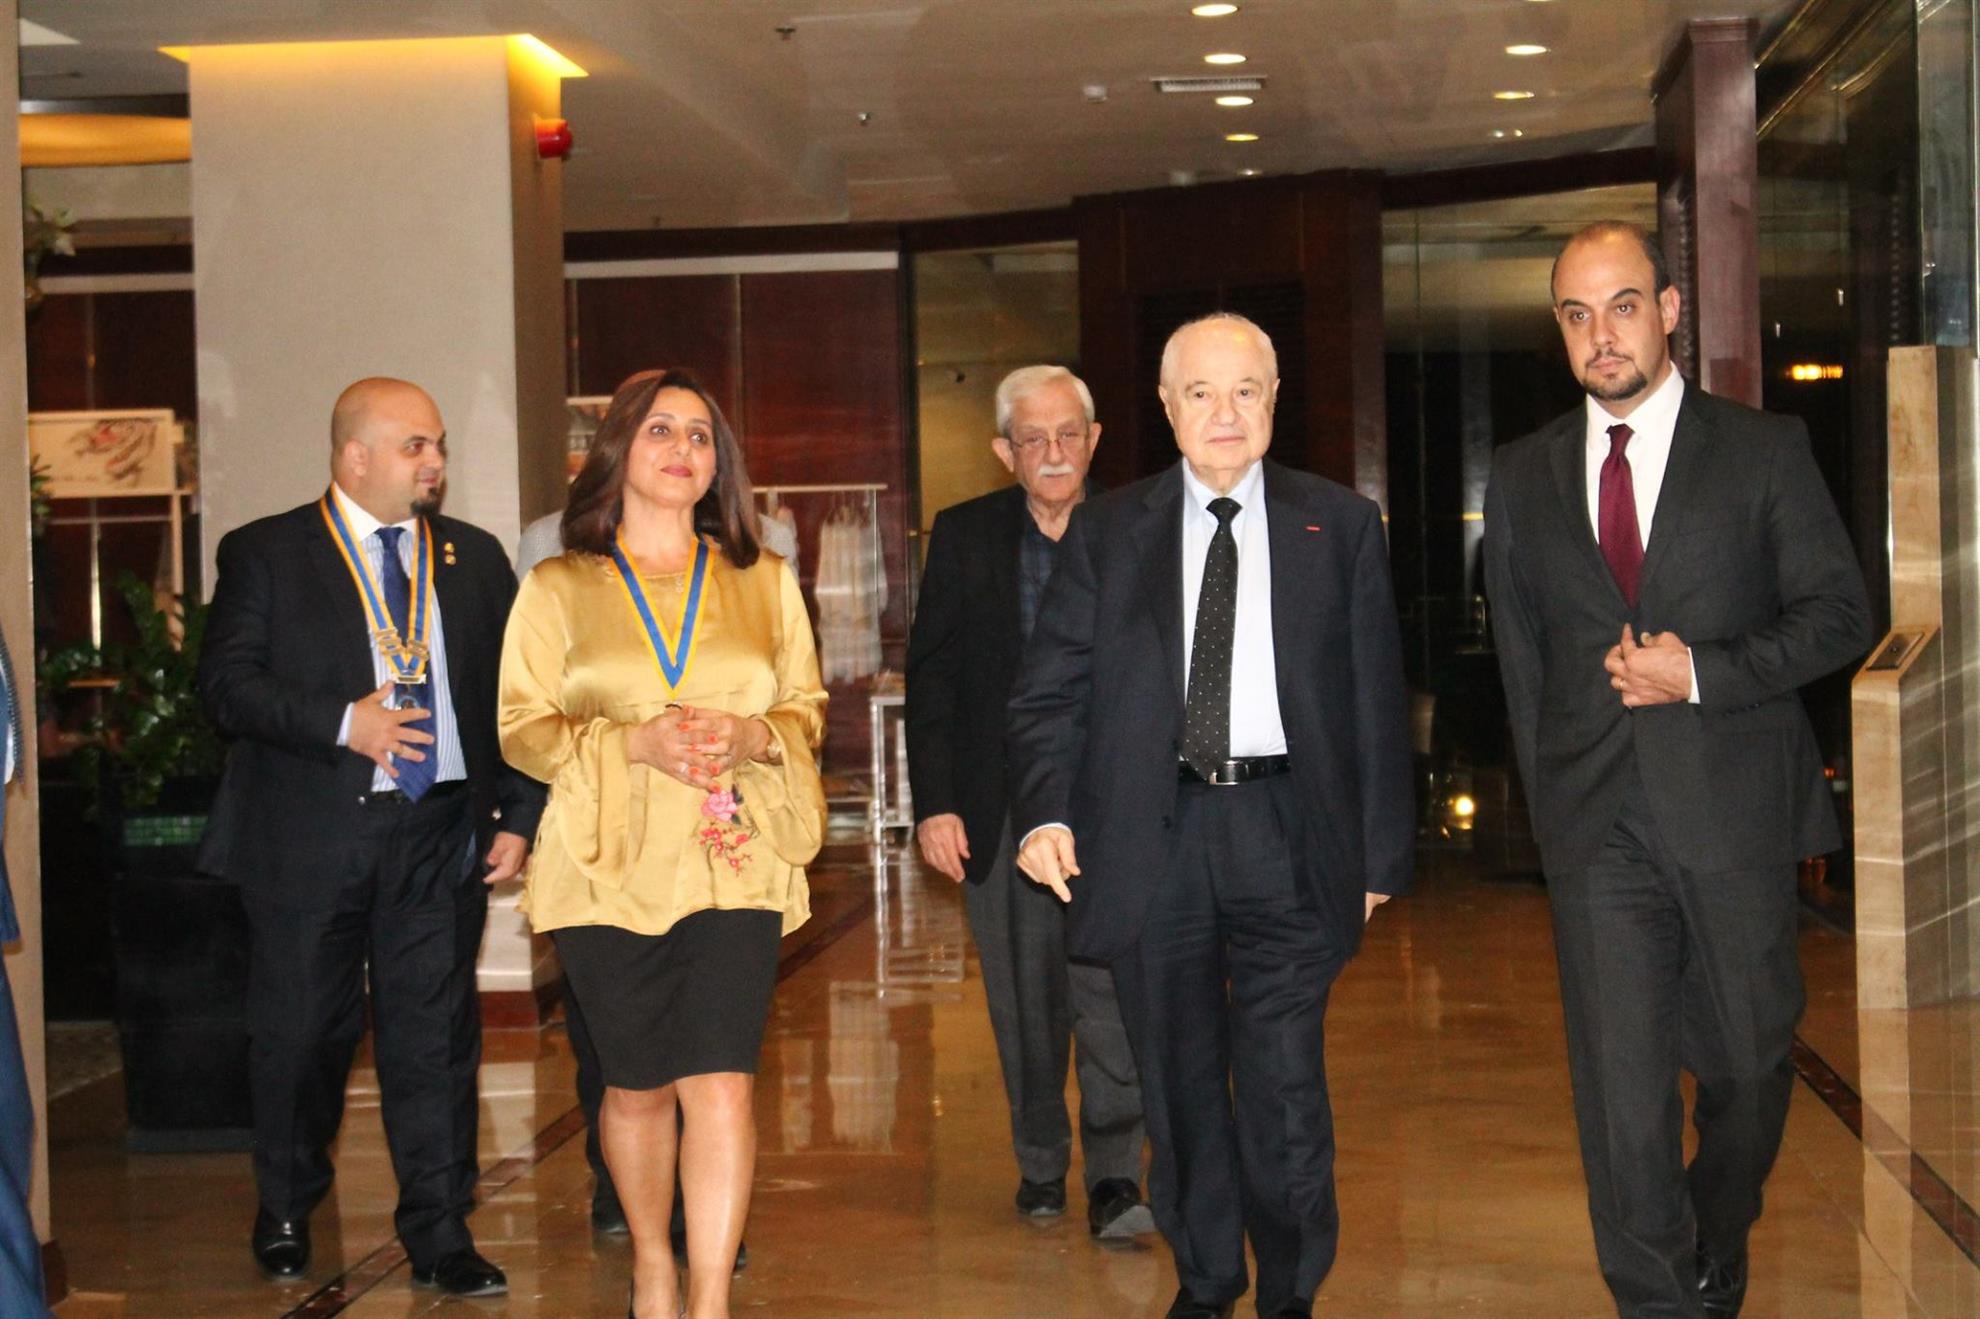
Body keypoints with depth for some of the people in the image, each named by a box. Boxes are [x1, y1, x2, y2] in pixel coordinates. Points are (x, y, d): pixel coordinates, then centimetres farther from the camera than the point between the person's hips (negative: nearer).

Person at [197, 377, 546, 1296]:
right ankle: (286, 1212, 29)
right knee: (302, 1031, 7)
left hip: (442, 835, 2)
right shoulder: (265, 553, 3)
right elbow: (226, 682, -6)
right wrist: (342, 724, -18)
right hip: (309, 835, -2)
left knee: (436, 1037, 2)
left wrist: (519, 817, 3)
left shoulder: (476, 560, 12)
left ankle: (439, 1236, 11)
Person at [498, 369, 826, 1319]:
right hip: (609, 872, 0)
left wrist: (750, 737, -9)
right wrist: (634, 744, -14)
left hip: (733, 866, 1)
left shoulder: (765, 582, 13)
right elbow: (523, 727, 2)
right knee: (638, 1088, 8)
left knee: (720, 1086, -11)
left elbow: (807, 706, 14)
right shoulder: (557, 588, 7)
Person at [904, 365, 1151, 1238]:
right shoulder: (963, 537, 5)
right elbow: (930, 675, 5)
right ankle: (1040, 1165, 26)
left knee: (1113, 991, -12)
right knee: (1024, 1004, 10)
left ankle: (1115, 1179, -7)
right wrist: (933, 803, -3)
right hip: (1001, 807, 2)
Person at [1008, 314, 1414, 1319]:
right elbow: (1050, 690, 4)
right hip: (1152, 832, 1)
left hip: (1286, 832, -1)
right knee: (1180, 1082, 10)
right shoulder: (1105, 531, 8)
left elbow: (1375, 699, 6)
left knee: (1284, 1080, -3)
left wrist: (1381, 849, 3)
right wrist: (1044, 812, -11)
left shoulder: (1341, 526, 6)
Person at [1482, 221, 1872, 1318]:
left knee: (1747, 1062, 12)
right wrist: (1548, 796, 10)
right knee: (1618, 1084, -3)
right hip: (1597, 826, 1)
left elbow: (1838, 613, -1)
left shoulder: (1764, 451, 2)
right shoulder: (1523, 476, 10)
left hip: (1733, 813, -1)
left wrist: (1702, 674, -13)